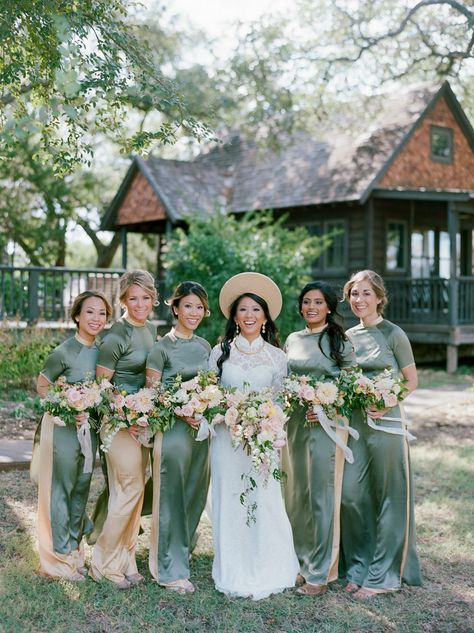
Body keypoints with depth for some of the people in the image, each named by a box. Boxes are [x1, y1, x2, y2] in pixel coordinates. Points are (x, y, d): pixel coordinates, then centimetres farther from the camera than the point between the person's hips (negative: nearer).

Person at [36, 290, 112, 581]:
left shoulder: (102, 350, 2)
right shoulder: (64, 352, -17)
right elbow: (42, 386, -9)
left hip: (89, 426, 6)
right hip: (63, 426, -6)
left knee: (81, 487, 15)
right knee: (61, 488, 3)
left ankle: (74, 550, 31)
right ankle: (60, 557, 16)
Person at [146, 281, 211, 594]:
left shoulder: (205, 346, 11)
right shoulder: (162, 347, -8)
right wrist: (182, 413, -19)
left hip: (201, 429, 6)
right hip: (172, 428, -6)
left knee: (195, 496, 13)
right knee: (171, 498, 0)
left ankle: (182, 551, 31)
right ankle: (171, 570, 11)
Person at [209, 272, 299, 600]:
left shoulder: (277, 356, 8)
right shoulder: (220, 352, 7)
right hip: (227, 436, 0)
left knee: (264, 500, -4)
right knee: (230, 501, 2)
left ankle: (265, 574, 10)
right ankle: (233, 575, 13)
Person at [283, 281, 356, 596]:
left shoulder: (340, 342, -3)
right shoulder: (292, 340, 12)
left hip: (327, 424, -5)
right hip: (295, 423, 5)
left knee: (322, 495, -3)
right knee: (295, 493, 11)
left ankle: (320, 573, 6)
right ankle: (300, 559, 27)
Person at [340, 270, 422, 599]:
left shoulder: (393, 334, -5)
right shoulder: (348, 336, 11)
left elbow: (411, 380, -2)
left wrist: (385, 403, -15)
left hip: (385, 423, -5)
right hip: (353, 423, 5)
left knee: (388, 497, 3)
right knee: (350, 494, 3)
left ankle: (382, 575, 13)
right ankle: (358, 567, 19)